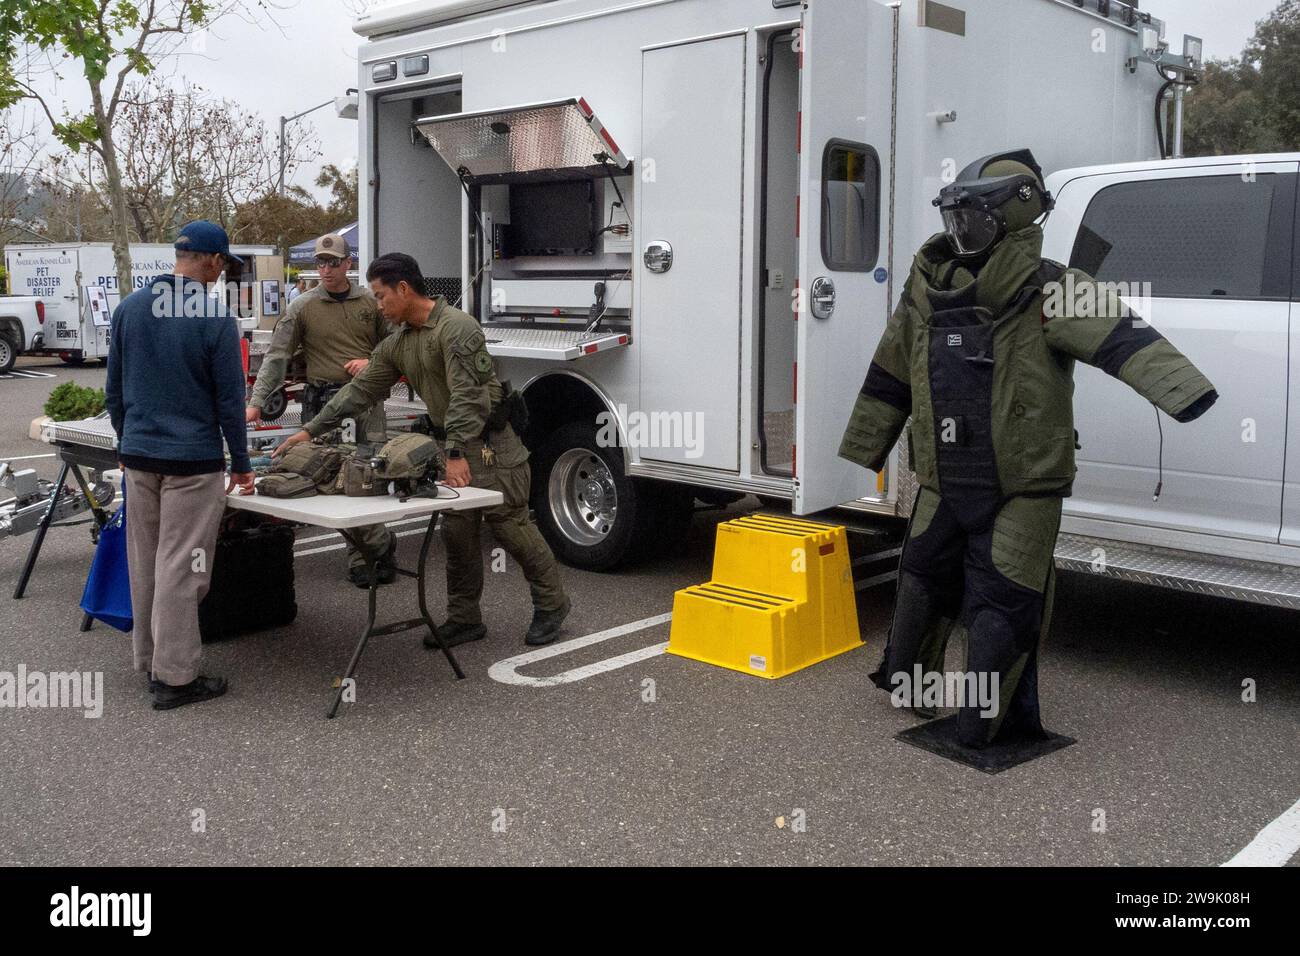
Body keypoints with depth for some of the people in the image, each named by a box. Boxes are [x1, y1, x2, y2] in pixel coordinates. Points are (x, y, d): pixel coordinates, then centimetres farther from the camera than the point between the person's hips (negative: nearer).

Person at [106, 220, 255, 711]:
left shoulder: (128, 308, 6)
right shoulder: (216, 319, -12)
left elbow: (114, 389, 12)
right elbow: (230, 400, -9)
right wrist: (240, 464, 0)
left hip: (138, 454, 6)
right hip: (193, 460, -6)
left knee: (144, 562, 15)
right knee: (180, 567, -1)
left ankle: (150, 660, 26)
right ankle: (175, 676, 4)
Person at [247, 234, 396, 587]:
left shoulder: (371, 303, 9)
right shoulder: (302, 307, 3)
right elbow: (276, 357, -1)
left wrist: (373, 363, -4)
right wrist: (256, 402, -10)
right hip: (324, 400, -1)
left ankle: (360, 557, 12)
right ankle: (381, 543, 8)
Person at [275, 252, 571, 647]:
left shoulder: (456, 327, -18)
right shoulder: (396, 344, 10)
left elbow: (466, 397, -24)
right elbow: (361, 391, 13)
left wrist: (457, 454, -28)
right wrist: (311, 430, 10)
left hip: (490, 444, -8)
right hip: (452, 443, 8)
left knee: (511, 526, -3)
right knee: (457, 533, 7)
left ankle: (551, 604, 12)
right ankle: (464, 618, 16)